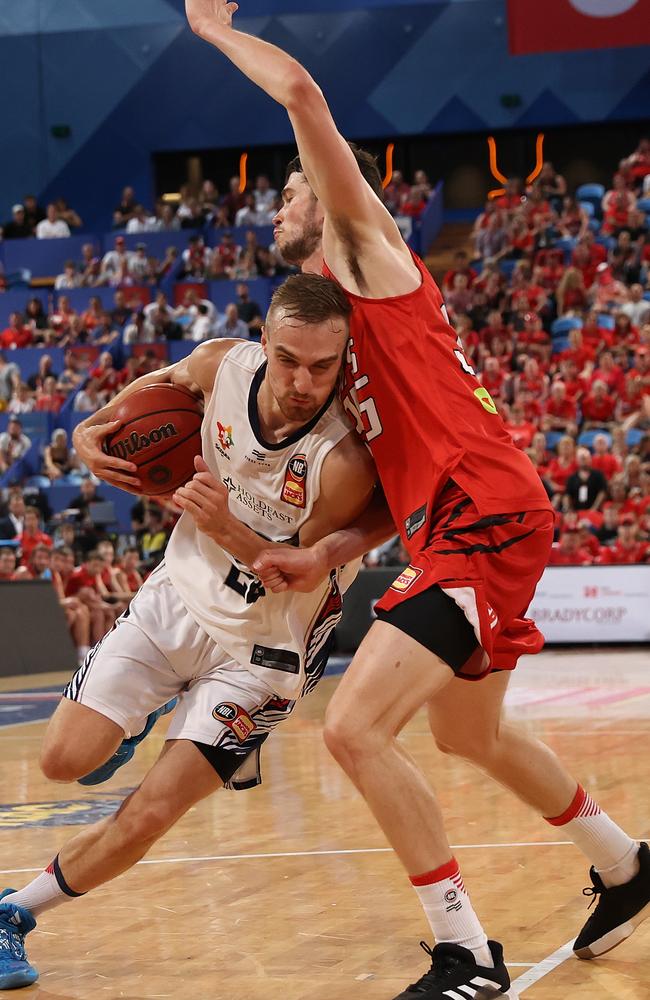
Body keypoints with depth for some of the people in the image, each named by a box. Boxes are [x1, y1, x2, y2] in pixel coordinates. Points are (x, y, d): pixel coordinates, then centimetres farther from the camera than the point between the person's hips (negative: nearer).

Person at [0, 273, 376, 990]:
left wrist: (225, 526, -36)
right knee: (65, 760, -4)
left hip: (260, 647, -4)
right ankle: (136, 719, 31)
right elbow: (150, 389, 8)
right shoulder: (222, 365, -15)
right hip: (178, 599, 4)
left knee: (147, 816, -10)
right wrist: (92, 433, -11)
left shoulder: (345, 460, -29)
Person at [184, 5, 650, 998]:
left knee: (356, 725, -19)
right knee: (471, 734, 27)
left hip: (485, 518, -10)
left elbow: (302, 94, -12)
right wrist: (321, 557, 8)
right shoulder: (336, 319, 24)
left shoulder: (369, 252, 1)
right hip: (450, 530, 10)